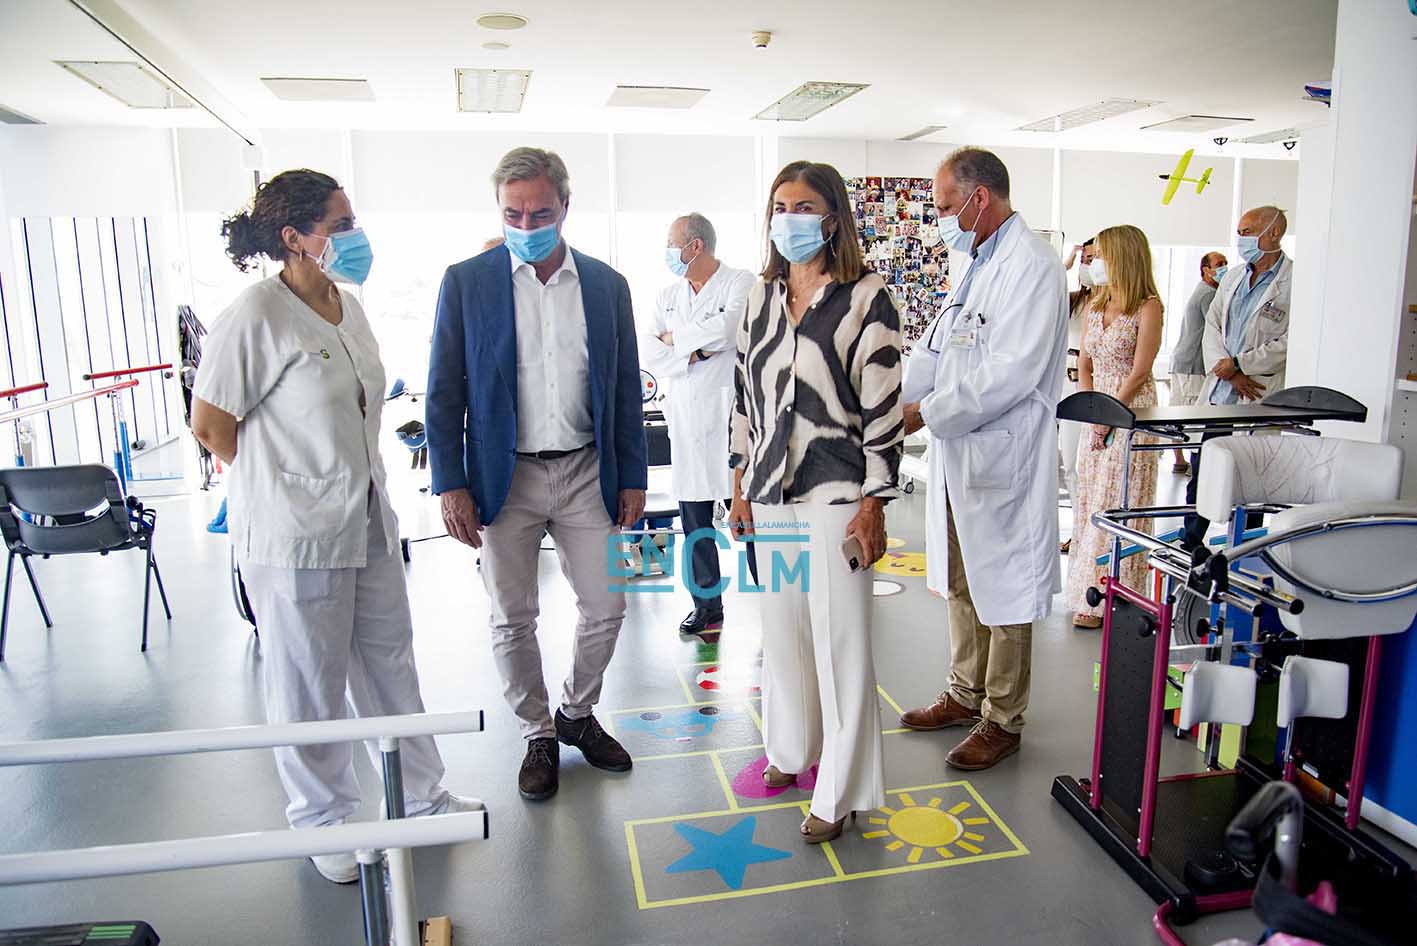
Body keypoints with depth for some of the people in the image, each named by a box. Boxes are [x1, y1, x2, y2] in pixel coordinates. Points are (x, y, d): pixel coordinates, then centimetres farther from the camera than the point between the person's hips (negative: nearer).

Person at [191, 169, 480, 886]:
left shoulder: (348, 308, 8)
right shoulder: (255, 316, -15)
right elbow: (210, 425, -11)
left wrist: (350, 485, 14)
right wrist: (280, 489, -2)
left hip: (367, 522, 8)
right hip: (296, 537, -7)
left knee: (389, 664, 18)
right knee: (311, 686, 9)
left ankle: (420, 798, 35)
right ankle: (323, 821, 31)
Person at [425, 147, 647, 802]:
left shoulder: (606, 284, 4)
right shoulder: (466, 282, -2)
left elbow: (626, 389, 7)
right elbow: (444, 393, -1)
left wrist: (632, 477, 4)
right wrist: (450, 485, -7)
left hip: (586, 474, 2)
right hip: (505, 477, -1)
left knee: (605, 608, 8)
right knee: (513, 621, 8)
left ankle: (578, 713, 34)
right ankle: (538, 735, 30)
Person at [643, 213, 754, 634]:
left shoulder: (740, 282, -1)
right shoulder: (668, 295, 17)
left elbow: (725, 329, -19)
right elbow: (647, 350, 6)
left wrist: (674, 338, -3)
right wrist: (692, 353, -10)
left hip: (730, 410, -6)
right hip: (685, 417, 6)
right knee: (694, 520, 10)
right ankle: (707, 604, 22)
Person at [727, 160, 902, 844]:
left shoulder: (865, 297, -7)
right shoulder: (761, 296, 10)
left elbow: (884, 408, -10)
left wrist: (872, 505, -12)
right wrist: (741, 486, 11)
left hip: (834, 493, -5)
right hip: (770, 493, 6)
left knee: (840, 640, 1)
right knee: (781, 627, 16)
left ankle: (840, 790, 16)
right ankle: (791, 748, 37)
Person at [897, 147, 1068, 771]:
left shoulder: (1030, 265, -15)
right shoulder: (977, 265, 15)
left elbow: (1010, 373, -24)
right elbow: (934, 352, 14)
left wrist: (926, 412, -20)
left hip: (1001, 457, -9)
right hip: (957, 453, 9)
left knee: (1003, 591, 4)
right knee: (961, 583, 19)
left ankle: (1003, 719, 20)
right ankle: (967, 694, 35)